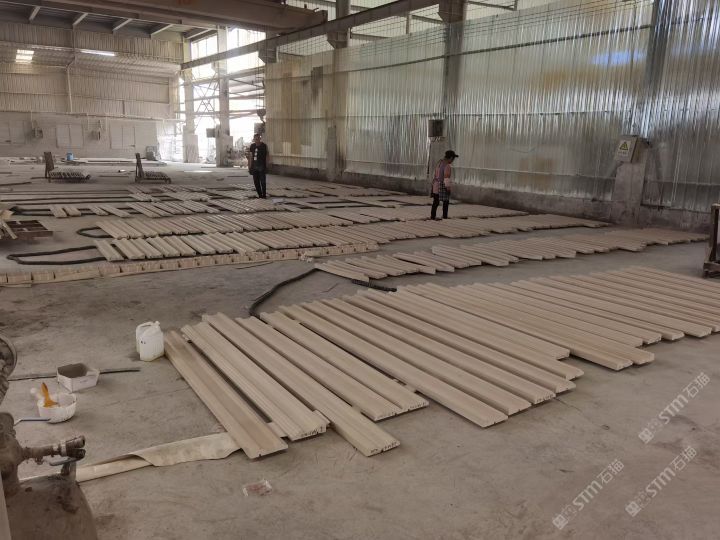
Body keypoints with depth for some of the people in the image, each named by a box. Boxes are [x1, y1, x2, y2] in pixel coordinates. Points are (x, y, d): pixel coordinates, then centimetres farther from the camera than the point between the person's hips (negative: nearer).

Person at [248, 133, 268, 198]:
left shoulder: (264, 146, -3)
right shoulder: (252, 146, 8)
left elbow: (266, 156, -2)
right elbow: (251, 156, 12)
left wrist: (266, 166, -7)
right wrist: (250, 166, 8)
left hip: (262, 166, -5)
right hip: (254, 166, 5)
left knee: (262, 181, -7)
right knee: (256, 181, 5)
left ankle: (264, 194, 1)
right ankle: (259, 194, 14)